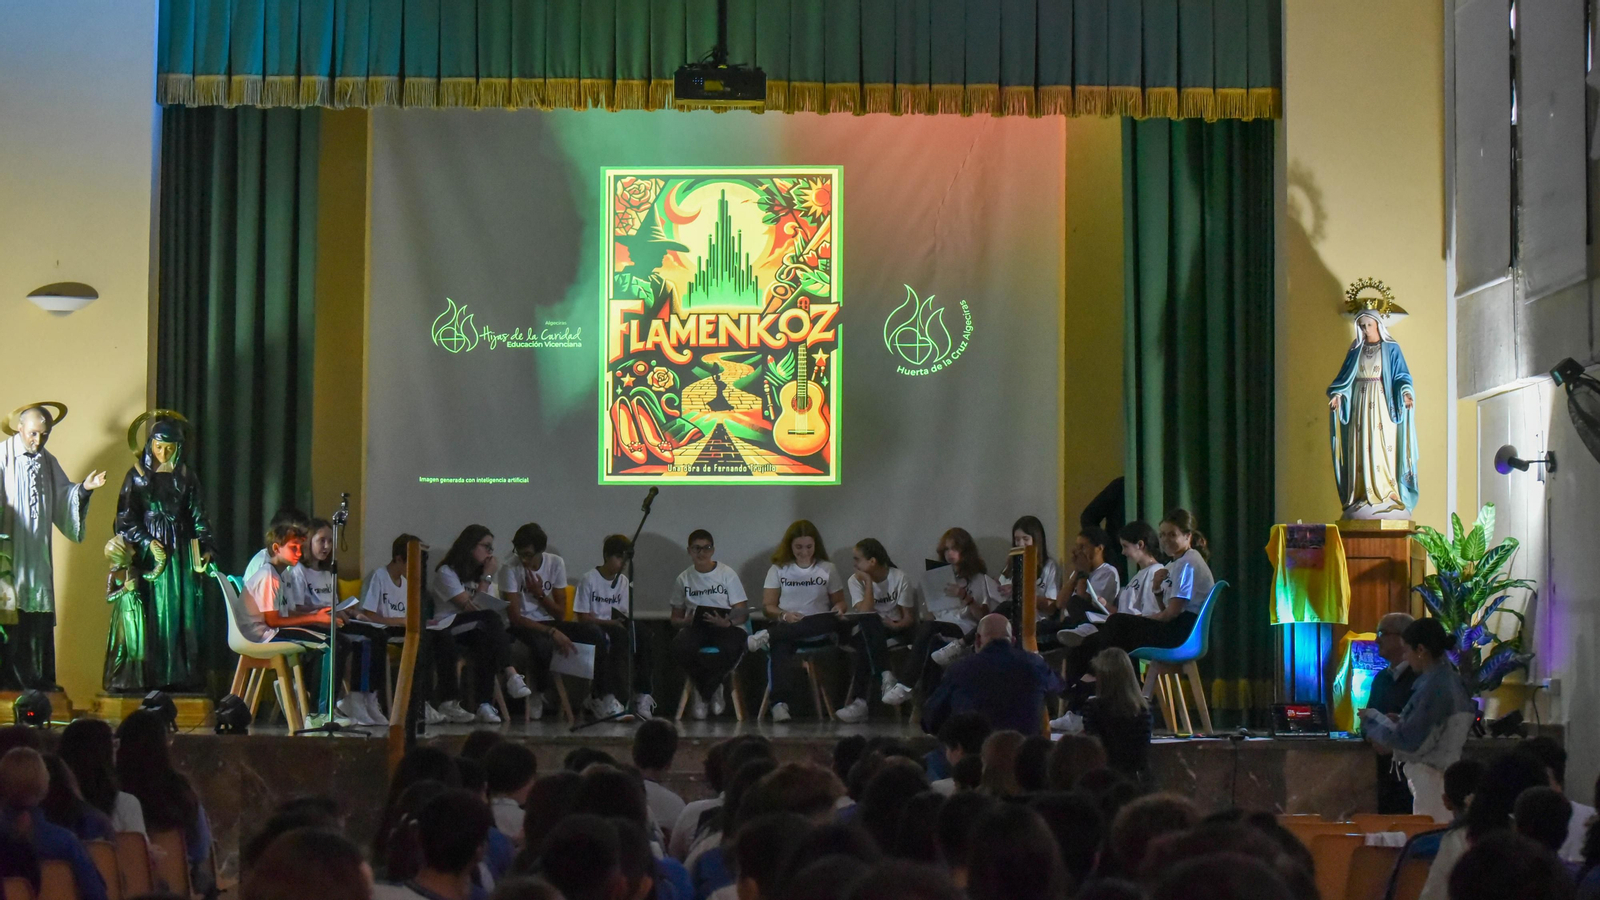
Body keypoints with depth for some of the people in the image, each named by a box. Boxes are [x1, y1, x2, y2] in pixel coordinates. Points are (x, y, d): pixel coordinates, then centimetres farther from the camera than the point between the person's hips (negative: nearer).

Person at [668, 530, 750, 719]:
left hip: (725, 625, -1)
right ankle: (713, 691, -8)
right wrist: (685, 621, -11)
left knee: (733, 647, -39)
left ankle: (703, 693, -11)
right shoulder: (683, 579, 13)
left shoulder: (727, 574, 6)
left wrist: (727, 623, -22)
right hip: (695, 627, 2)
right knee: (680, 648, -35)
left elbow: (742, 612, 1)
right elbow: (675, 618, 15)